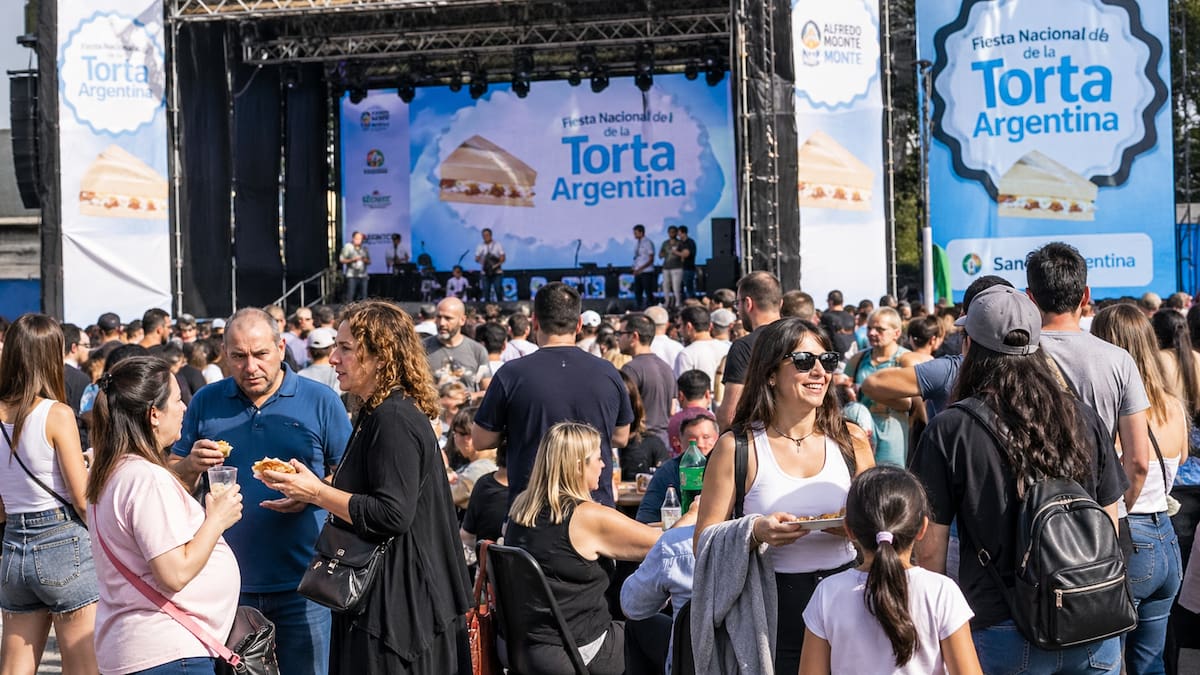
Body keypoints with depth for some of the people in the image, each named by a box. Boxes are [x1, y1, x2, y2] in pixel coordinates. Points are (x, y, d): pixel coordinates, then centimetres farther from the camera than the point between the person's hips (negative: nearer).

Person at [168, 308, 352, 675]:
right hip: (227, 579, 2)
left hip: (300, 583, -2)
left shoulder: (320, 401, 1)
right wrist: (191, 466, -11)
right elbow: (171, 479, 11)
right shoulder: (206, 402, 7)